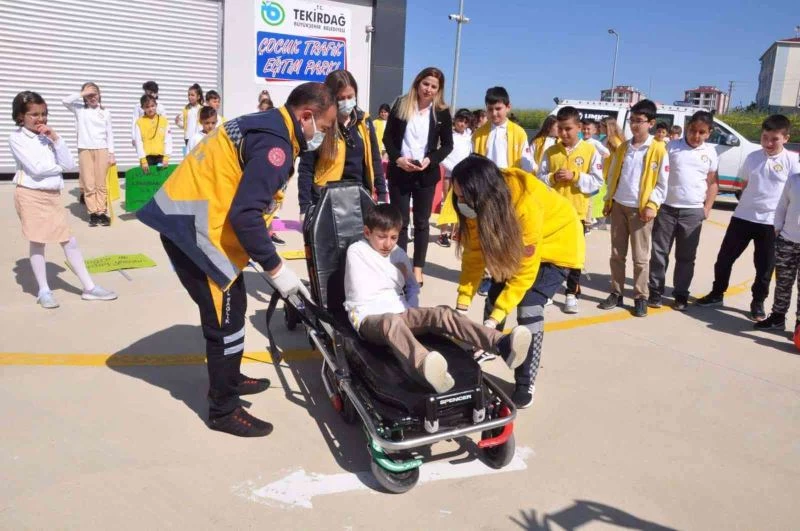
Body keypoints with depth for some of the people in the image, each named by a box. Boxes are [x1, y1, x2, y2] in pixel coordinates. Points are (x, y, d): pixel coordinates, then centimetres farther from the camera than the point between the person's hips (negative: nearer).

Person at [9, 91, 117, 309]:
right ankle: (44, 291, 14)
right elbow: (36, 168, -18)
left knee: (70, 242, 5)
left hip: (53, 195, 5)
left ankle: (90, 288, 9)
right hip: (31, 196, -5)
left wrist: (56, 139, -9)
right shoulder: (17, 137, -6)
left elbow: (69, 164, -2)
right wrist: (59, 166, -2)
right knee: (38, 243, 3)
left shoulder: (48, 136, 9)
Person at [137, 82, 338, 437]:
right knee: (225, 319, -1)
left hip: (194, 219, 10)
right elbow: (245, 215, -27)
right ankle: (223, 410, 13)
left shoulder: (268, 127, 13)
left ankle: (228, 379, 38)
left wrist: (266, 258, 17)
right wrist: (276, 269, -18)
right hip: (193, 227, -10)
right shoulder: (275, 143, -19)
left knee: (232, 307, 21)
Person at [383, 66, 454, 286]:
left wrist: (430, 160, -13)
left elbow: (447, 144, 3)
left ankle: (417, 268, 16)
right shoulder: (400, 105, 1)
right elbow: (388, 137, 2)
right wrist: (398, 159, -14)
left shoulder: (442, 112, 1)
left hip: (426, 174, 0)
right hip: (399, 171, 0)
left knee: (421, 222, 7)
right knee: (400, 221, 4)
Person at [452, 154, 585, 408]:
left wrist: (496, 318, -36)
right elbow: (474, 253, -15)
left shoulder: (527, 203, -40)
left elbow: (526, 270, -34)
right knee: (494, 296, -1)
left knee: (529, 306, -17)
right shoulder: (481, 202, -22)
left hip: (557, 241, -6)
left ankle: (525, 386, -4)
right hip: (514, 242, 6)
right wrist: (462, 304, -21)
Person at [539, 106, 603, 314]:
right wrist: (552, 178, -14)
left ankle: (572, 294, 17)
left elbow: (597, 181, -5)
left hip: (577, 211, -2)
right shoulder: (551, 151, 5)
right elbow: (540, 178, 5)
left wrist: (575, 176, -17)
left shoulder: (590, 150, -3)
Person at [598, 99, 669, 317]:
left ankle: (641, 298, 11)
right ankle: (616, 293, 18)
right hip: (618, 206, 4)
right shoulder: (622, 148, 9)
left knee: (640, 257, 2)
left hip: (641, 209, -4)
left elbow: (662, 183, -4)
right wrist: (608, 201, 10)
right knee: (617, 254, 9)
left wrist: (651, 205, -13)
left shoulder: (659, 150, -5)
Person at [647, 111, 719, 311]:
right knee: (659, 252, 3)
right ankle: (655, 291, 13)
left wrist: (707, 207, 1)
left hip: (693, 211, 1)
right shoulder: (671, 147, -1)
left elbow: (713, 183, 10)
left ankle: (681, 295, 17)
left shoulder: (710, 152, 5)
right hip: (666, 208, -1)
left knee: (686, 256, 8)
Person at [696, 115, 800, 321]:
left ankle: (758, 303, 24)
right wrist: (746, 205, 9)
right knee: (725, 257, 8)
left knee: (765, 266, 7)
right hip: (743, 217, 3)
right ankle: (717, 294, 25)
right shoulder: (753, 157, 3)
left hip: (771, 222, -3)